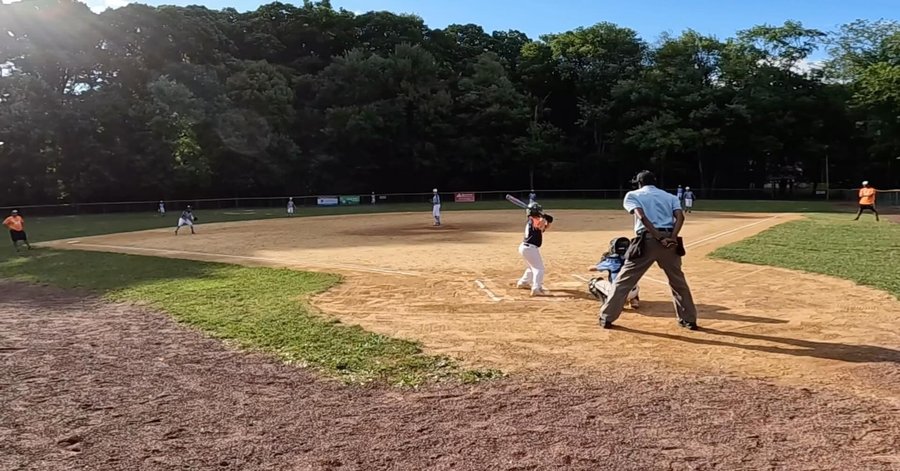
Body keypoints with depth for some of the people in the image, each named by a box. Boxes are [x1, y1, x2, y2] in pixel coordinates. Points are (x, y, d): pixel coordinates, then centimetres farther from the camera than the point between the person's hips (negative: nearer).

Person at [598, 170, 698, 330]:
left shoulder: (632, 195, 13)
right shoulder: (670, 196, 23)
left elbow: (642, 217, -6)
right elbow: (680, 216, 2)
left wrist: (658, 237, -11)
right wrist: (672, 238, -9)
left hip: (646, 240, -3)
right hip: (669, 241, 3)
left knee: (624, 280, 6)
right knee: (678, 281, 20)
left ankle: (607, 318, 7)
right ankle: (689, 320, 25)